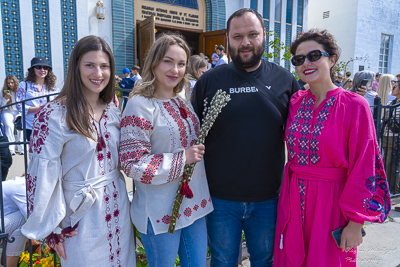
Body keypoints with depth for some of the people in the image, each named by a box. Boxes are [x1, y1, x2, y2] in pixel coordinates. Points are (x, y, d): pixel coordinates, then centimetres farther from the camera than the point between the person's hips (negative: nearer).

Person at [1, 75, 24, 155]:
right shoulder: (4, 92, 6)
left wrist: (19, 115, -10)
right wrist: (5, 98, -11)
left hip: (19, 112, -1)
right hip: (8, 112, 1)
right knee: (9, 126, -29)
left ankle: (21, 148, -24)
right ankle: (11, 148, -26)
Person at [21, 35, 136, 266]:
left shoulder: (113, 111, 2)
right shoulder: (53, 115, -15)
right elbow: (44, 174, -13)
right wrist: (52, 229, -10)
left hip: (118, 209, 5)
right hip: (81, 215, -5)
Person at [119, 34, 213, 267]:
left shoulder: (183, 101, 7)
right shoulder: (141, 104, -16)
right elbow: (132, 163, -19)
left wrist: (199, 150, 5)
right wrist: (182, 158, -21)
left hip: (194, 202, 7)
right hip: (161, 213, -7)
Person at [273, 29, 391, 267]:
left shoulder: (355, 106, -12)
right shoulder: (295, 102, 1)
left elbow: (362, 170, -12)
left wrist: (355, 223, -11)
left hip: (331, 203, -4)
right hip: (293, 201, 4)